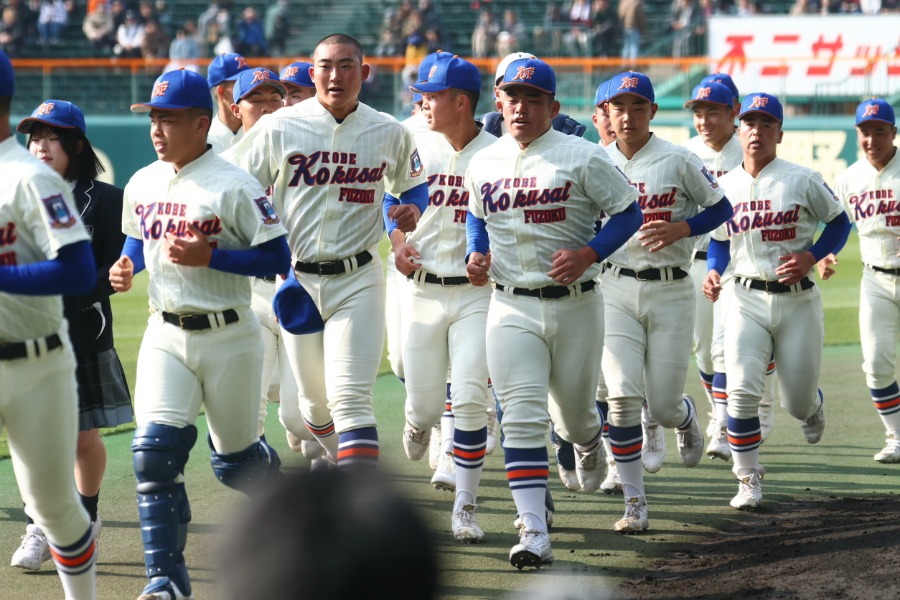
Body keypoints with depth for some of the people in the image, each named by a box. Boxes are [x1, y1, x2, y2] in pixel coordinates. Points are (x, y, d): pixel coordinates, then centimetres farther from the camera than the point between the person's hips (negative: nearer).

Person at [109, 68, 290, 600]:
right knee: (154, 450, -13)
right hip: (166, 335, 4)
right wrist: (126, 268, 2)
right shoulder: (142, 185, 5)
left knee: (233, 459, 9)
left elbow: (278, 260, -14)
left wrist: (207, 257, -23)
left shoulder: (234, 187, -14)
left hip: (229, 339, -4)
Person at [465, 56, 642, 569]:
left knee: (573, 412, 13)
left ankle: (589, 443, 53)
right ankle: (534, 533, -15)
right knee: (522, 419, -12)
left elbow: (628, 212, -3)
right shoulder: (484, 163, 7)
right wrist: (476, 253, 4)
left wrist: (588, 254, -17)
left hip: (574, 303, -2)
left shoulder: (583, 157, -7)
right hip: (512, 307, 2)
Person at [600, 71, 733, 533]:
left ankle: (685, 417, 41)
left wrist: (680, 228, -13)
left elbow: (721, 208, 4)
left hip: (670, 291, -1)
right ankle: (634, 504, -4)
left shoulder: (678, 161, -4)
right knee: (623, 396, -13)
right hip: (616, 290, 2)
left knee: (662, 406, 1)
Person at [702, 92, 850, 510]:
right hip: (747, 300, 2)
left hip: (797, 301, -2)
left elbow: (838, 221, 4)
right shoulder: (725, 186, 5)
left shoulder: (802, 180, -6)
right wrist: (713, 272, -2)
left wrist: (811, 256, -11)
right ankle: (748, 479, -3)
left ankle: (812, 405, 45)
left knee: (797, 403, 5)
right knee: (742, 390, -17)